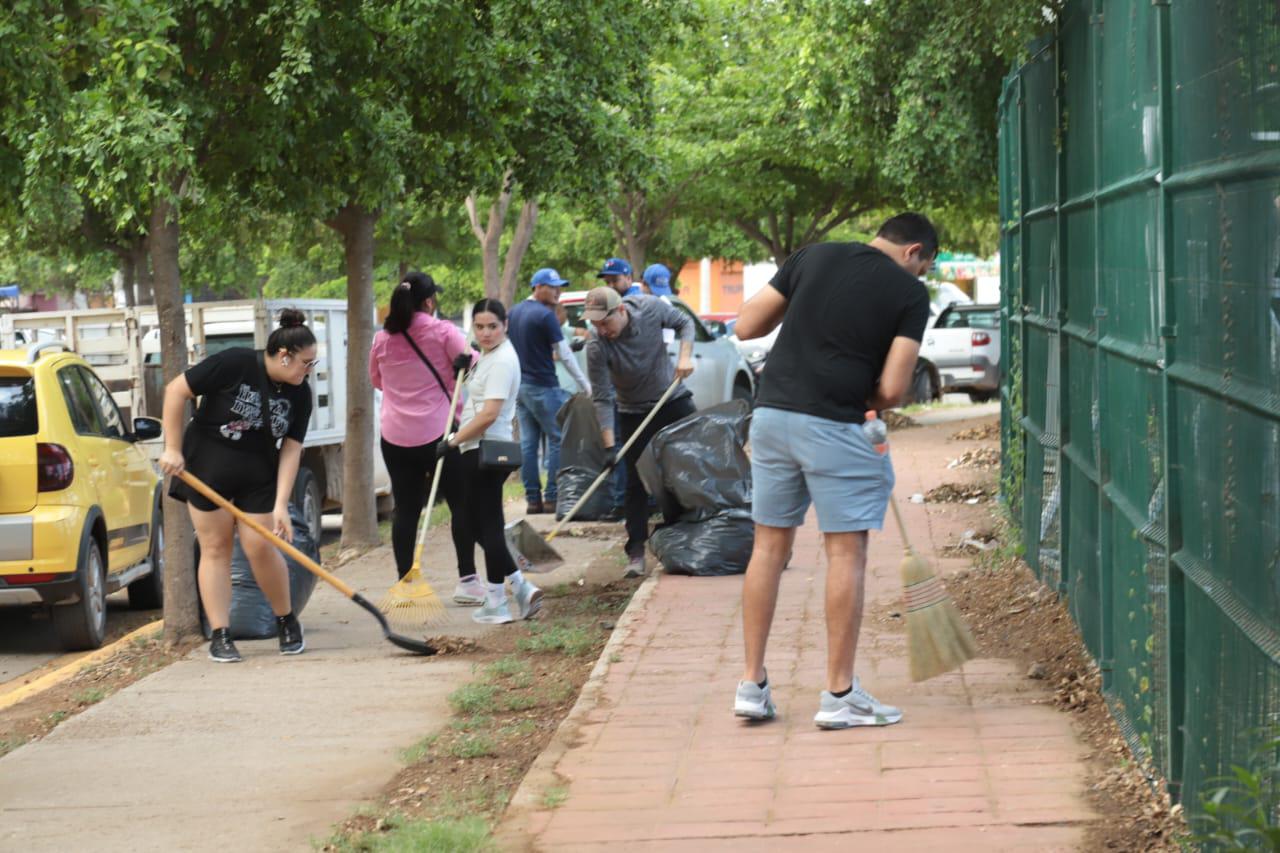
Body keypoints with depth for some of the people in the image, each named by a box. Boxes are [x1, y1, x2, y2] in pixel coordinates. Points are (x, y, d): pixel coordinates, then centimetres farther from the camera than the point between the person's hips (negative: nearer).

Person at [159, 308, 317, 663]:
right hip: (207, 468, -3)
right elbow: (176, 391, -15)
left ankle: (287, 622, 15)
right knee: (215, 547, 0)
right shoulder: (235, 364, -20)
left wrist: (281, 504, -15)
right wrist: (173, 449, -14)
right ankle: (220, 636, 4)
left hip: (257, 474, 3)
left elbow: (291, 449, -6)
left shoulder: (299, 394, -5)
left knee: (261, 547, -6)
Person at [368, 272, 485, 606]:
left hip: (396, 436, 4)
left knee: (406, 509, 7)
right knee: (461, 503, 7)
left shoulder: (382, 339, 4)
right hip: (439, 430, -4)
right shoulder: (443, 332, -9)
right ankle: (467, 579, 5)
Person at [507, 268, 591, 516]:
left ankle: (532, 499, 7)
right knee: (558, 439, -2)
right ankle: (552, 497, -6)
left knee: (527, 443, 7)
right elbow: (565, 354, -13)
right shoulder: (545, 316, -13)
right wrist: (586, 386, -8)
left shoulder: (514, 313, 11)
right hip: (543, 387, -8)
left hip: (520, 386, 8)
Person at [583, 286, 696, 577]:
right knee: (636, 483, -4)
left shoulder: (650, 308, -22)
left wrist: (685, 355, -19)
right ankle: (636, 552, -1)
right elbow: (602, 399, -23)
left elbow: (684, 323, -2)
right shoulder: (597, 347, -27)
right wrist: (609, 446, -28)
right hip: (634, 414, -2)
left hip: (674, 400, 2)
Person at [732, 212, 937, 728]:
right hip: (834, 426, -5)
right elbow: (892, 390, -7)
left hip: (772, 412, 5)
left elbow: (747, 326, 10)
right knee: (846, 552, 3)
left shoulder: (813, 258, 10)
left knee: (770, 545, 12)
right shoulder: (909, 294, 0)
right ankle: (839, 695, 5)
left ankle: (752, 684, 14)